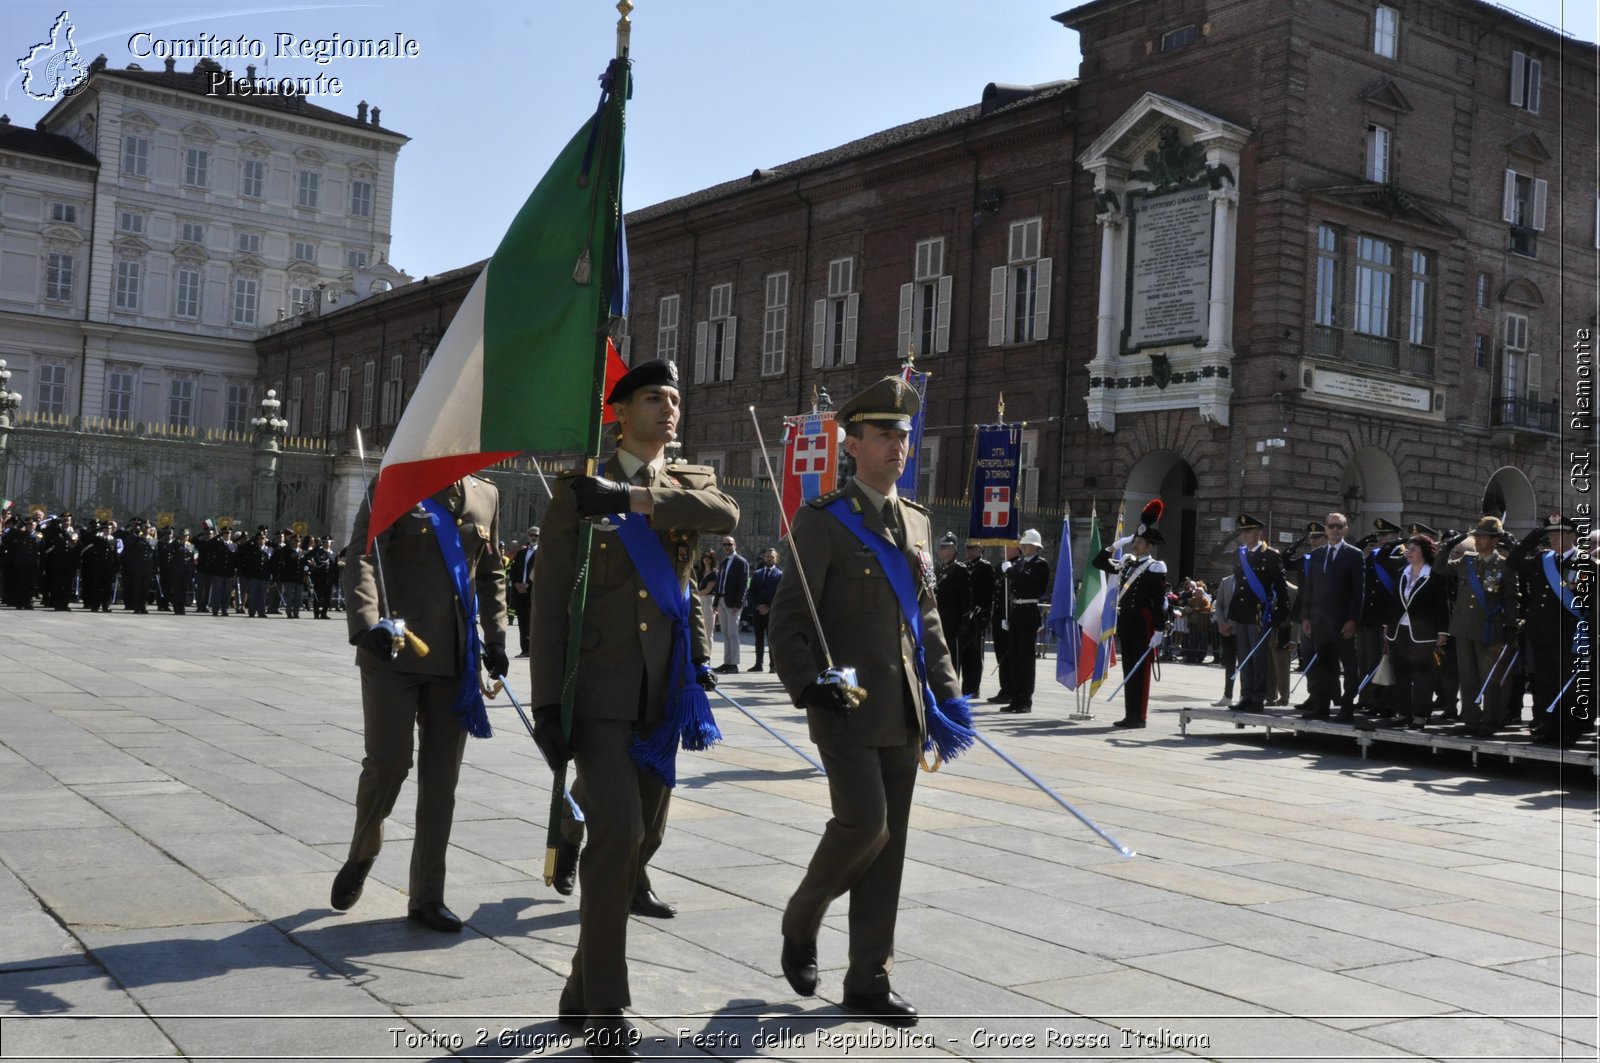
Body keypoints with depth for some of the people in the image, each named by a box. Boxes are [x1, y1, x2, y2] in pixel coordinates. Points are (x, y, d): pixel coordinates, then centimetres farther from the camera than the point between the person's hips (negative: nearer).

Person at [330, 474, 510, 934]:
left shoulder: (485, 496, 12)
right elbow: (362, 560, -12)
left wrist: (495, 637, 10)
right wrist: (367, 624, -27)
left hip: (456, 657, 4)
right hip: (394, 653, -4)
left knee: (441, 779, 6)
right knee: (387, 762, -5)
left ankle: (427, 898, 16)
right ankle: (360, 857, 26)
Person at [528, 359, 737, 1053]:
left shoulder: (692, 484, 11)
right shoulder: (579, 491, 0)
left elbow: (726, 517, -15)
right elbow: (548, 603, -4)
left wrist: (631, 497, -22)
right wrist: (547, 704, -11)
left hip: (662, 694, 5)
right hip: (599, 692, -5)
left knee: (645, 835, 9)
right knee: (617, 834, -15)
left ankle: (582, 992, 25)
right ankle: (604, 1005, -2)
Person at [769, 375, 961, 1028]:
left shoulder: (916, 521, 14)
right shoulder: (821, 520, -5)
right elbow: (788, 619, -8)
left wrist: (947, 689, 10)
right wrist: (807, 687, -20)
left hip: (905, 709, 6)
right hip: (846, 704, -6)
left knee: (889, 844, 7)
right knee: (863, 824, -14)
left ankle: (868, 982, 17)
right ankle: (801, 922, 15)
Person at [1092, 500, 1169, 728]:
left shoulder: (1155, 568, -8)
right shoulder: (1126, 563, 13)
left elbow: (1159, 602, -12)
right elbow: (1098, 563, 21)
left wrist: (1159, 630, -16)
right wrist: (1114, 546, 10)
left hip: (1143, 623, -7)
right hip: (1125, 621, 7)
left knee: (1140, 669, -3)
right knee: (1128, 669, 10)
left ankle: (1139, 716, 0)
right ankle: (1130, 715, 15)